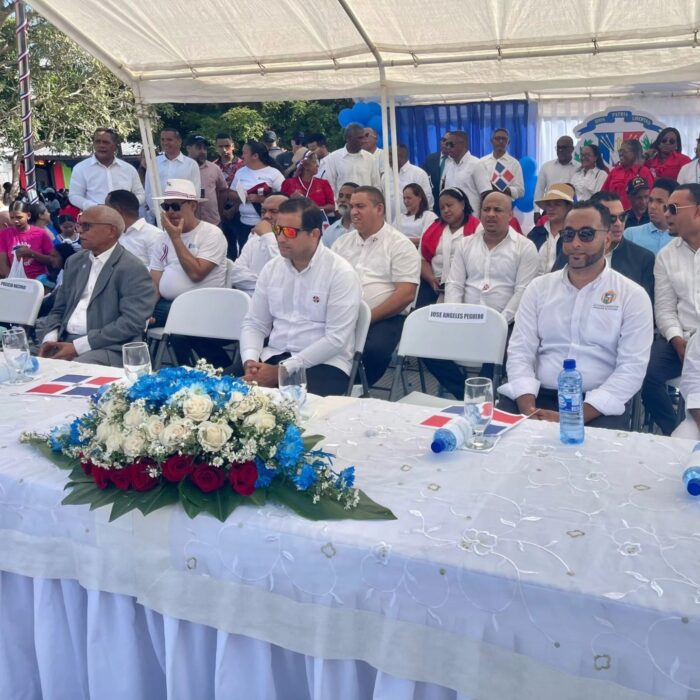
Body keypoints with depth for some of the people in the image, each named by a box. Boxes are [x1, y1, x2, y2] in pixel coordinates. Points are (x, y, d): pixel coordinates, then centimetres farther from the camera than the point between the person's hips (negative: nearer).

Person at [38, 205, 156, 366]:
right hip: (64, 342, 7)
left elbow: (132, 322, -16)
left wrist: (78, 346, -18)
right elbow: (58, 309, 20)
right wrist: (50, 338, -3)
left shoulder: (132, 269, -7)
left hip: (107, 349, -7)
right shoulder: (75, 261, 17)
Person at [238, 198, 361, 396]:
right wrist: (250, 360, -10)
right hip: (272, 357, 5)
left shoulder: (341, 273, -10)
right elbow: (254, 323, 11)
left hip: (324, 363, -5)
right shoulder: (271, 268, 8)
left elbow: (336, 339, -15)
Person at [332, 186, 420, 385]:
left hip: (385, 317, -3)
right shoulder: (342, 242, 19)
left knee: (374, 350, -34)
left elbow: (406, 294, -7)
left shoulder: (400, 245, 2)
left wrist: (367, 318, -15)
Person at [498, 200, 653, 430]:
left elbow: (632, 369, -6)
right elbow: (519, 352, 4)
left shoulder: (632, 295, 2)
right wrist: (529, 410, -14)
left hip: (599, 406, -2)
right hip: (539, 396, 2)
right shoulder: (539, 287, 10)